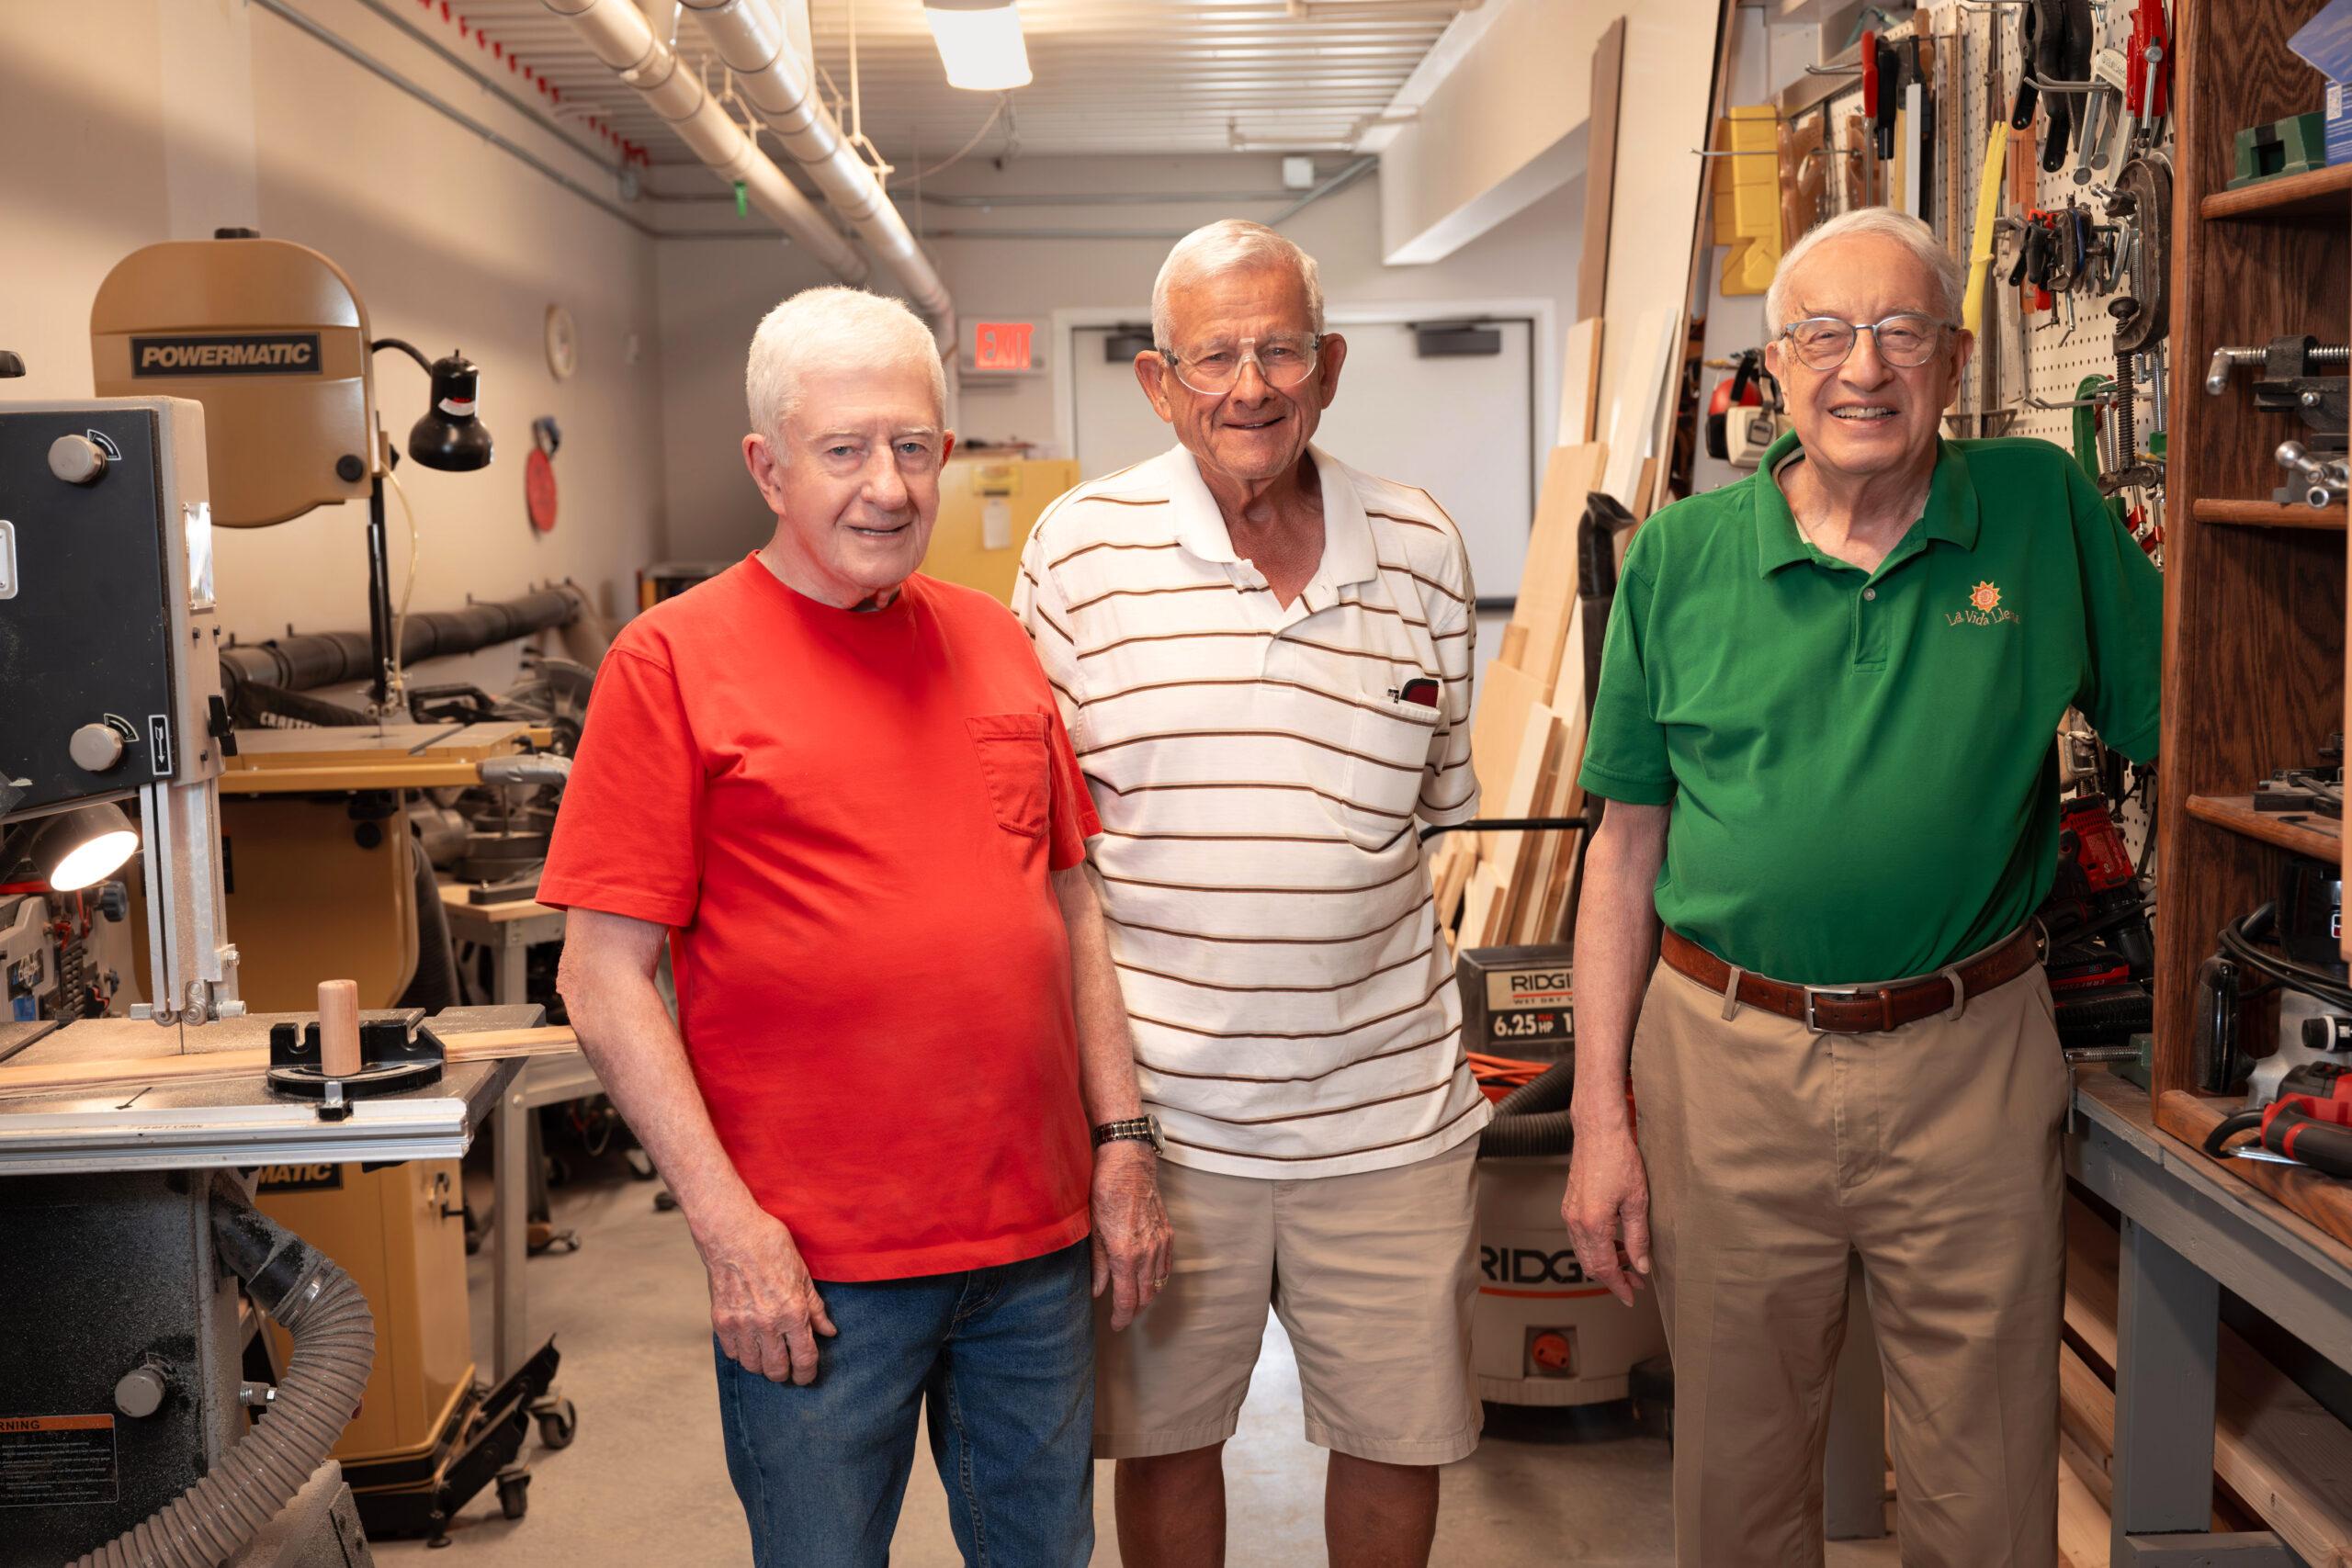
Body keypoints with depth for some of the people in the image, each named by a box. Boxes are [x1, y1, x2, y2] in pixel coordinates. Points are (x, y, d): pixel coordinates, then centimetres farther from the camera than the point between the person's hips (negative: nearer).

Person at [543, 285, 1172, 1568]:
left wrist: (1122, 1144, 9)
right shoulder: (672, 660, -7)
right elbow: (603, 979, -9)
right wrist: (727, 1225, -13)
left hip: (1040, 1233, 5)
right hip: (810, 1269, -5)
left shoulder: (993, 640, 9)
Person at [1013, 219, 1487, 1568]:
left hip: (1386, 1103, 2)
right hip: (1160, 1101, -1)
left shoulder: (1421, 547, 4)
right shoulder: (1080, 546, -3)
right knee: (1163, 1434, 14)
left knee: (1401, 1437, 14)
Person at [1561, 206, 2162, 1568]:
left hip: (1972, 1061, 0)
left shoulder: (2045, 510, -1)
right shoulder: (1681, 559, -1)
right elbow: (1627, 848, 2)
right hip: (1728, 1059, 1)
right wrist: (1601, 1113, -1)